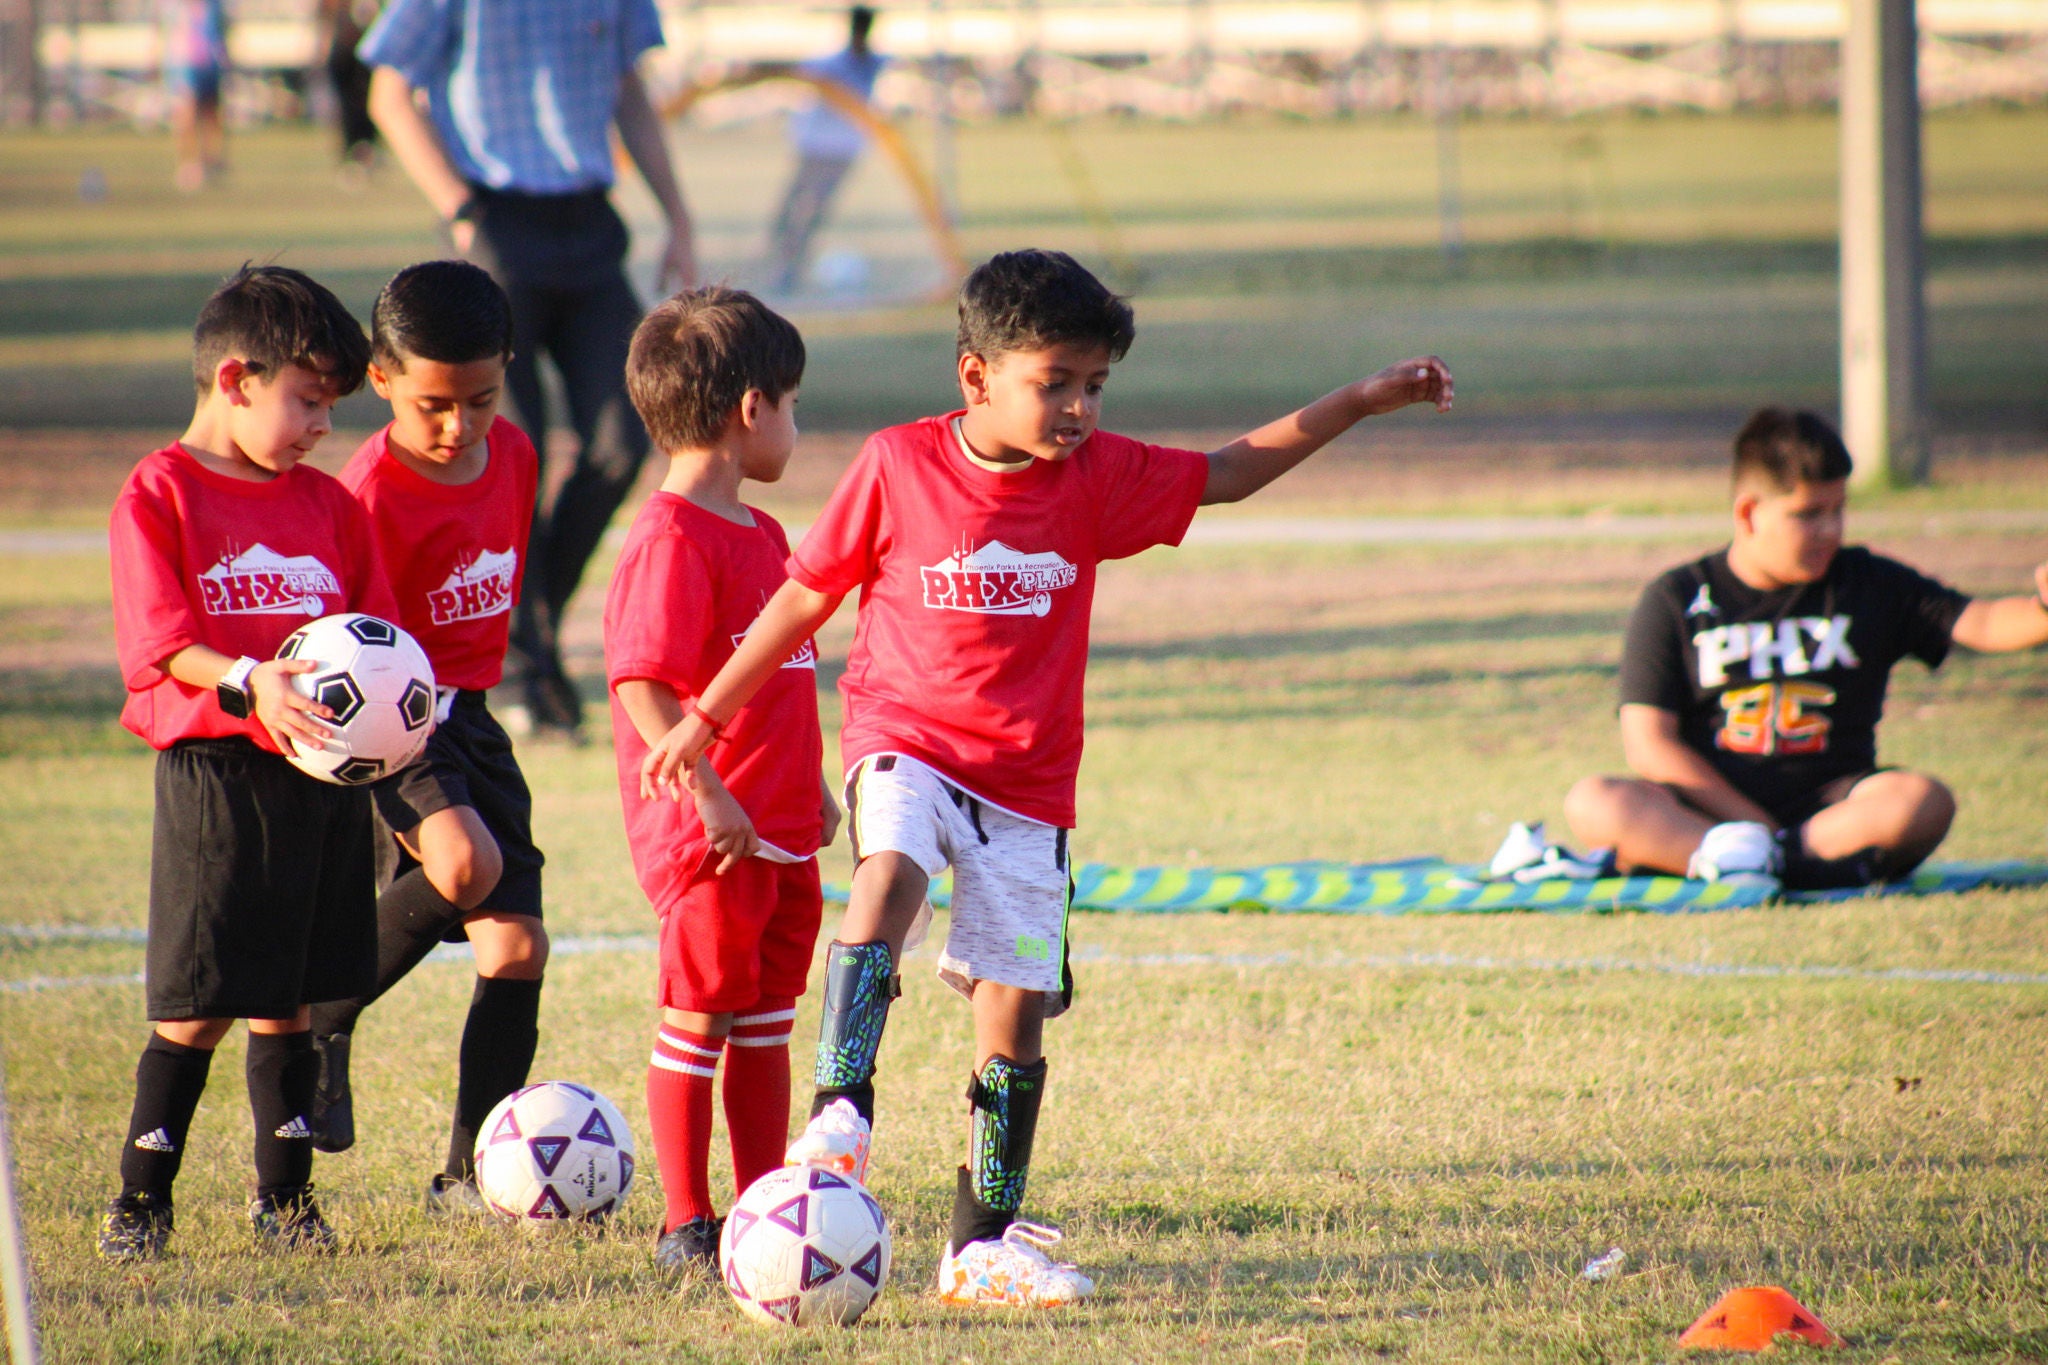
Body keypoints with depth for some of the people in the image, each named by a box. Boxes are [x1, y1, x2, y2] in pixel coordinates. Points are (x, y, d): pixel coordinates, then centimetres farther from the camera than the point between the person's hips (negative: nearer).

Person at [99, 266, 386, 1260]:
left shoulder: (328, 504, 14)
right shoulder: (157, 495, -3)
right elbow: (159, 643, -12)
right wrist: (249, 683, -28)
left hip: (327, 775, 5)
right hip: (214, 772, -5)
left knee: (288, 1000, 10)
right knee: (198, 1005, -5)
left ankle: (285, 1197, 19)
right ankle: (141, 1198, 5)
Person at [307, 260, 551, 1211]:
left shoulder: (512, 456, 3)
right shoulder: (371, 495, -18)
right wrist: (415, 804, -32)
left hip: (469, 718, 7)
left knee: (516, 945, -1)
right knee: (463, 865, -32)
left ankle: (471, 1171, 10)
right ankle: (320, 1024, -9)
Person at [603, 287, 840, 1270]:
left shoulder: (761, 535, 15)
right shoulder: (670, 542, -16)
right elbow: (644, 684, -22)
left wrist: (811, 786, 25)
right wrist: (709, 792, -25)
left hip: (781, 831, 9)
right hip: (708, 836, -9)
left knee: (766, 1024, 13)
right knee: (698, 1020, -2)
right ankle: (686, 1225, 5)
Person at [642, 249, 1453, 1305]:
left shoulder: (1097, 477, 0)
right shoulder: (898, 465, -8)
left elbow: (1226, 473, 13)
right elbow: (804, 598, 2)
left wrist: (1360, 403, 6)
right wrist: (704, 720, 6)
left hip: (1026, 782, 3)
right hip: (905, 741, -3)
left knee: (1016, 1007, 1)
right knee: (889, 871, -35)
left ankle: (984, 1247, 12)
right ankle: (839, 1114, -37)